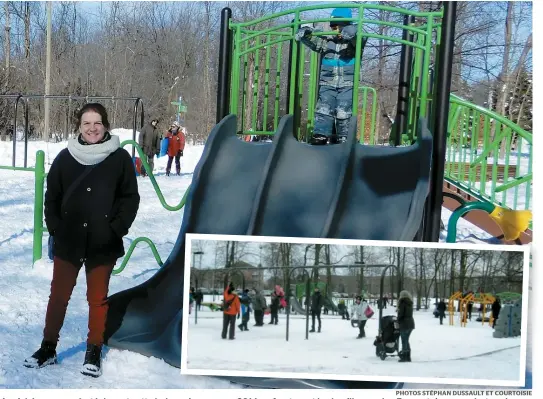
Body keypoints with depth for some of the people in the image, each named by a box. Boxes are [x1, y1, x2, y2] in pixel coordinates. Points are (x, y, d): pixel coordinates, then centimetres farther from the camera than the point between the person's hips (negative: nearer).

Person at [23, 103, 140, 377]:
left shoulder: (120, 158, -3)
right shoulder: (65, 158, 1)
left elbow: (130, 198, -1)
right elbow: (52, 197, 7)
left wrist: (116, 230, -9)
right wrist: (55, 229, -2)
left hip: (103, 244, -1)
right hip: (68, 241, 2)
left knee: (97, 298, 8)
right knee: (58, 295, 9)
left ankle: (94, 353, 20)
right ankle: (48, 348, 23)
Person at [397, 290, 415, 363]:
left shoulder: (402, 302, -11)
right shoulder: (410, 303, 11)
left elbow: (400, 314, -13)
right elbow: (410, 314, 12)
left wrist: (398, 321, 1)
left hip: (404, 324, -7)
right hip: (411, 323, 7)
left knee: (404, 341, -2)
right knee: (406, 340, 15)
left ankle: (404, 357, -2)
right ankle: (408, 357, 17)